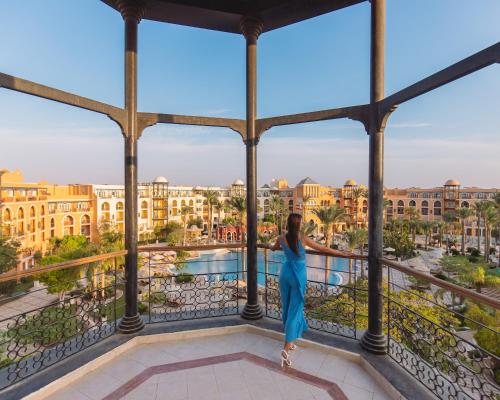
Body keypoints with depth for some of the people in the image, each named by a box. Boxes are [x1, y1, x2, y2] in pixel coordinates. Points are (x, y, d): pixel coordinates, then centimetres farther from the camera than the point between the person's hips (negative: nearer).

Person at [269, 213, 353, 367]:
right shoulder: (302, 238, -14)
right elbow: (323, 249, -7)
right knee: (295, 309, 2)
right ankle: (286, 348, -3)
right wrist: (342, 253, 4)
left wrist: (271, 246, 43)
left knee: (286, 306, 17)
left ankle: (289, 341, 33)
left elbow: (273, 248, 18)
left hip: (285, 272, 4)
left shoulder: (282, 238, -3)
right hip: (298, 275, -4)